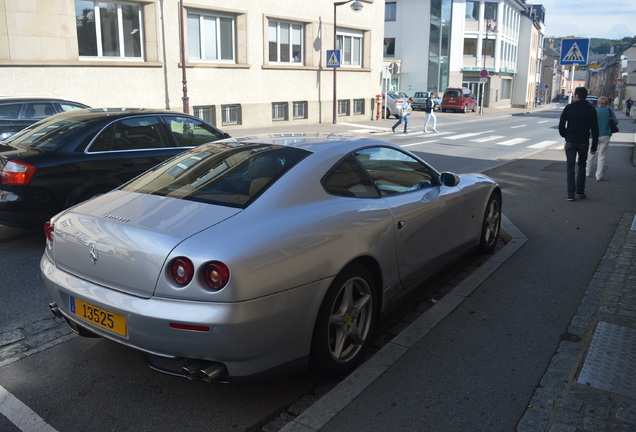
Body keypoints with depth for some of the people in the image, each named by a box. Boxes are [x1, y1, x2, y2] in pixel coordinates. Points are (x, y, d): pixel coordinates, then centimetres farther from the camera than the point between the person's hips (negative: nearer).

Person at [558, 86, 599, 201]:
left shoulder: (569, 107, -4)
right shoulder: (591, 109, 1)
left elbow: (561, 125, -5)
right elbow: (595, 129, 1)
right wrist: (594, 146, 6)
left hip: (570, 141, -1)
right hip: (584, 142, 2)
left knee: (570, 167, 3)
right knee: (582, 165, 18)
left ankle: (571, 194, -1)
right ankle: (580, 190, 14)